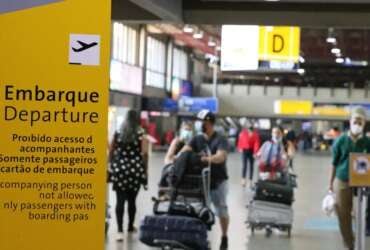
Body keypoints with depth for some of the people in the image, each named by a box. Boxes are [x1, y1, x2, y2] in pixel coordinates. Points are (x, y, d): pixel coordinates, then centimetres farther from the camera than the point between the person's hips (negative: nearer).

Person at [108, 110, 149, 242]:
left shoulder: (118, 133, 6)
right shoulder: (141, 134, -2)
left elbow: (111, 151, 9)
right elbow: (144, 153, -7)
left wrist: (112, 166, 22)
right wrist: (145, 170, 1)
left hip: (119, 169, 1)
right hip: (135, 170, -1)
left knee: (120, 200, -4)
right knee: (132, 200, 13)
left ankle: (120, 230, -15)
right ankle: (131, 226, 27)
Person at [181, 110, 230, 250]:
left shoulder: (220, 140, -12)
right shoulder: (197, 139, 4)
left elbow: (221, 156, -30)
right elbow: (186, 150, -11)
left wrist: (209, 159, -51)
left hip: (218, 181, -4)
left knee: (221, 210, 8)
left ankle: (224, 238, 22)